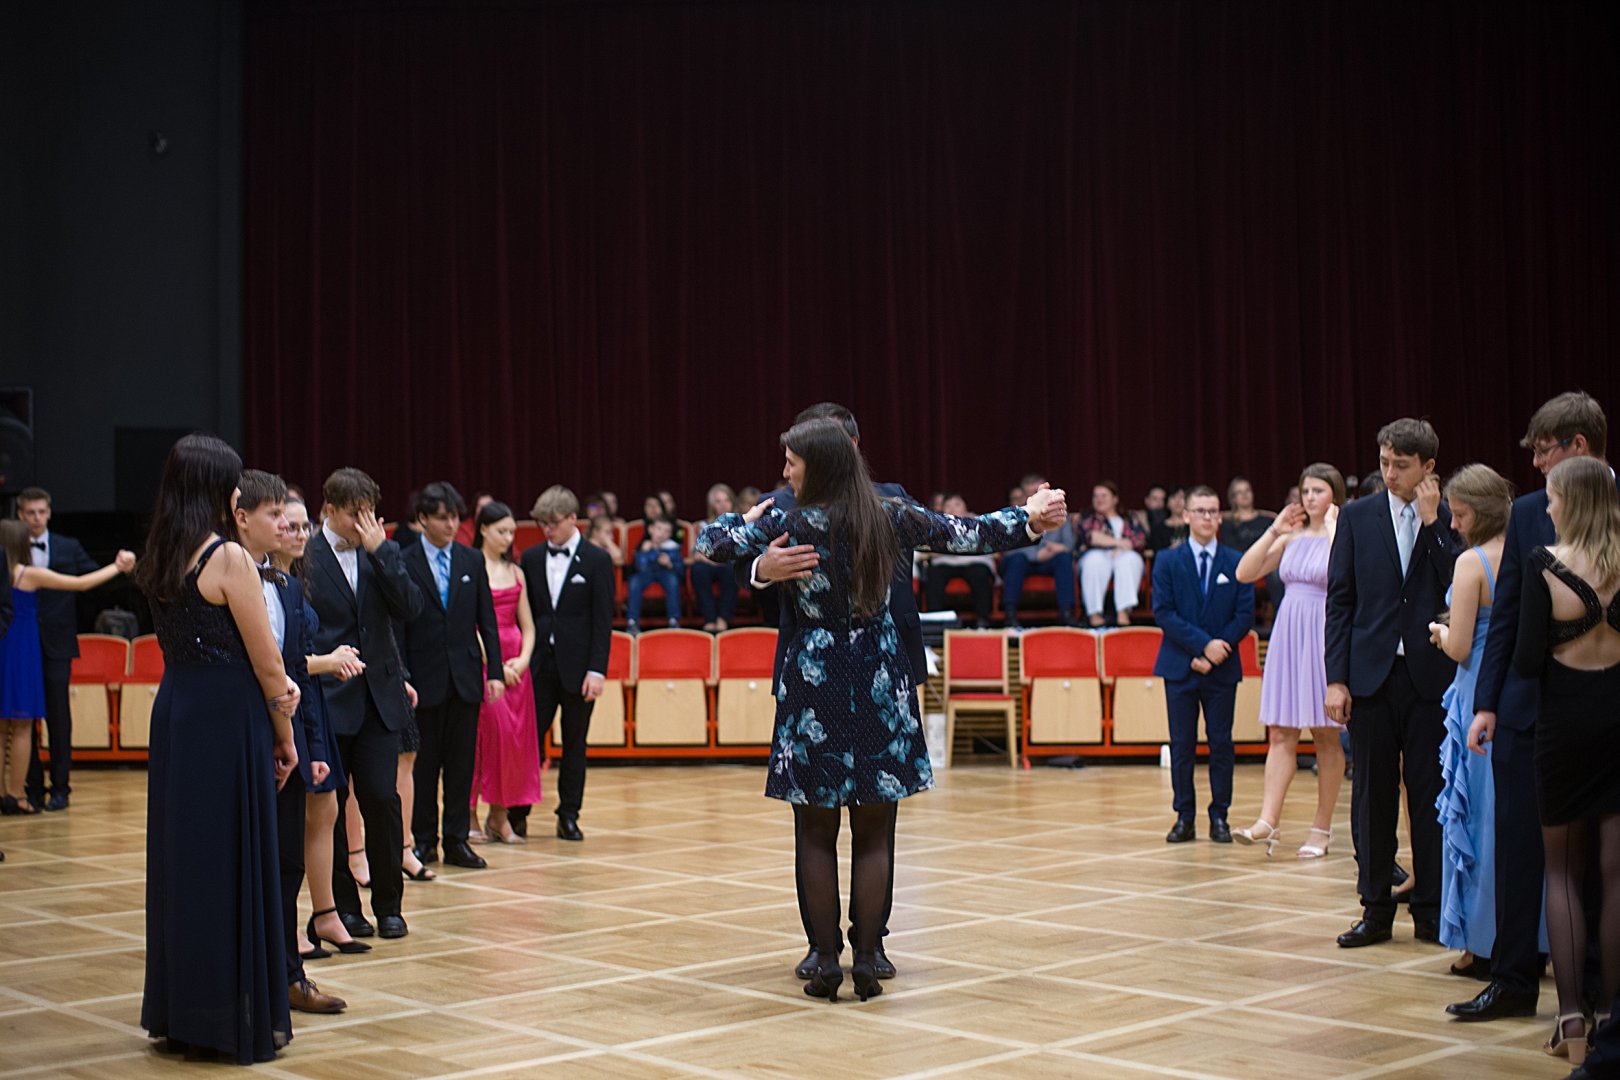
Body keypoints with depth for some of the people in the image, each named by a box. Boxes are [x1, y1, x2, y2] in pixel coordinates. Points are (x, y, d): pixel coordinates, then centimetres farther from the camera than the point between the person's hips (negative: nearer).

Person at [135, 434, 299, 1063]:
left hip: (174, 719, 7)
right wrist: (284, 735, 2)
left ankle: (180, 1014, 23)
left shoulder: (158, 560, 8)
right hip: (228, 724, -7)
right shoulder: (228, 558, -14)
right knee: (234, 865, 1)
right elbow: (265, 661, -10)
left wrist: (274, 683, 1)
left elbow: (189, 645, 11)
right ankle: (242, 1021, 9)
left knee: (181, 861, 13)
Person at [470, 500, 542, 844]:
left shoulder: (515, 572, 14)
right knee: (490, 734, -8)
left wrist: (523, 658, -3)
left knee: (516, 737, 2)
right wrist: (494, 664, -14)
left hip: (515, 663, 6)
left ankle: (500, 818, 9)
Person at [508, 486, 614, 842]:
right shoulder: (531, 558, 8)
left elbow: (603, 621, -4)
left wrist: (597, 670, -11)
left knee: (574, 745, 6)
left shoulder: (597, 560, -1)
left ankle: (569, 816, 13)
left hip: (577, 667, -2)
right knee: (530, 739, -1)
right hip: (539, 665, 2)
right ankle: (517, 812, 7)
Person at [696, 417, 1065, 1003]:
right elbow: (968, 534, 9)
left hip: (814, 685, -2)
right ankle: (866, 958, 6)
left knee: (817, 833, 7)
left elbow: (710, 543, -10)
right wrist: (1026, 515, 26)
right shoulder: (890, 517, -1)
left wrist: (749, 519, 11)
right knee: (872, 833, 9)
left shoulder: (790, 524, -9)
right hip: (879, 685, 2)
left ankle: (827, 960, 6)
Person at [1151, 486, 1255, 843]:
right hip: (1180, 667, 0)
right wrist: (1203, 644, -15)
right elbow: (1163, 613, -5)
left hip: (1222, 667, 0)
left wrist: (1216, 652, -10)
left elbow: (1245, 615, 0)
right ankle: (1184, 818, 8)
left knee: (1221, 743, 2)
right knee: (1182, 745, 2)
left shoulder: (1237, 563, 5)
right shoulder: (1167, 562, 4)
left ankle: (1219, 817, 9)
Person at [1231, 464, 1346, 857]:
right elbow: (1245, 573, 6)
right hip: (1288, 636, 5)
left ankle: (1322, 828, 10)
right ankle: (1268, 821, -7)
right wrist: (1273, 531, 0)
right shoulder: (1292, 537, 11)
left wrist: (1333, 528, -16)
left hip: (1326, 636, -5)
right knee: (1280, 733, -2)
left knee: (1326, 735, 3)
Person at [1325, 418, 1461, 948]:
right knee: (1371, 794, 5)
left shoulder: (1451, 519, 2)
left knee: (1430, 794, 4)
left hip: (1431, 675, -1)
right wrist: (1336, 679, -2)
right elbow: (1340, 601, 4)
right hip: (1372, 674, 1)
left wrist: (1432, 521, -13)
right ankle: (1375, 909, 14)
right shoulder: (1357, 517, 6)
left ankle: (1431, 910, 14)